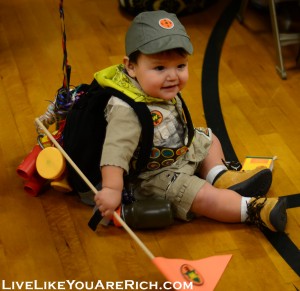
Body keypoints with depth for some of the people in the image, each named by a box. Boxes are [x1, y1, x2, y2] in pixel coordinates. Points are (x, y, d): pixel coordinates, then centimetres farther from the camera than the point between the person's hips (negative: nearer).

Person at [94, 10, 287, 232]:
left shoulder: (162, 90, -10)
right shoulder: (129, 111, -37)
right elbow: (116, 149, -45)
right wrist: (111, 189, -52)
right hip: (156, 177, -9)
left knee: (208, 138, 22)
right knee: (203, 197, -19)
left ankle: (220, 178, 7)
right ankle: (253, 209, -7)